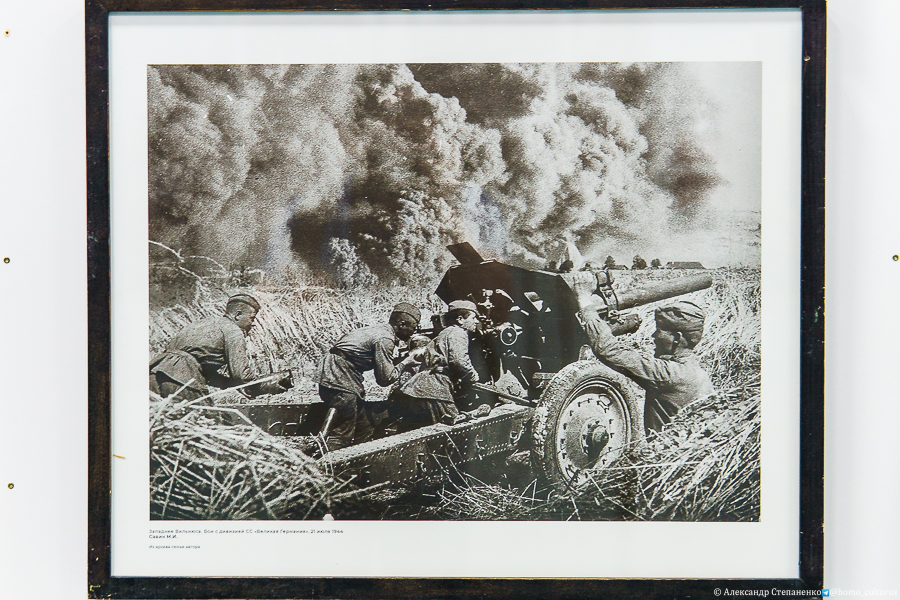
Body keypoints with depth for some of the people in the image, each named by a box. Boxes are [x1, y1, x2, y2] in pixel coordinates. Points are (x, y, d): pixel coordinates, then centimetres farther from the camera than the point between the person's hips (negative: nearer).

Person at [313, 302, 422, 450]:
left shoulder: (379, 330, 14)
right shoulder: (385, 339, -15)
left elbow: (382, 365, 21)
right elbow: (385, 378, -14)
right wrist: (405, 363, -1)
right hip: (339, 382, -10)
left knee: (365, 433, 14)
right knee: (341, 437, -9)